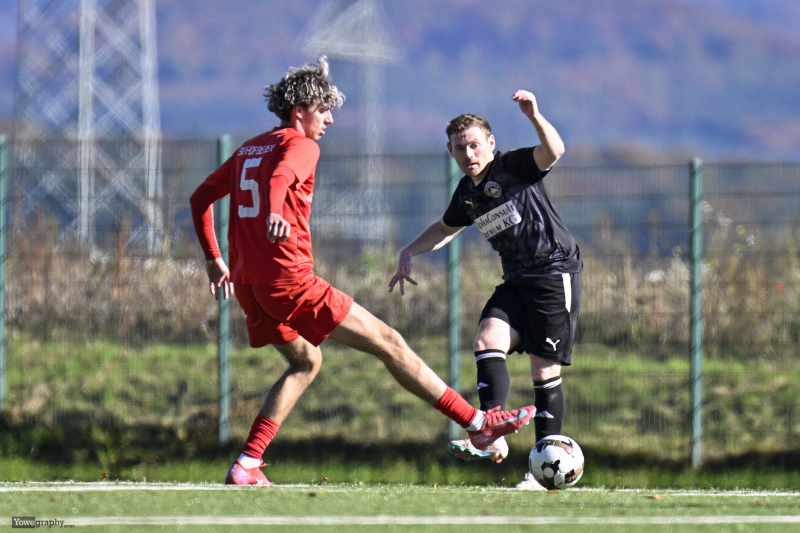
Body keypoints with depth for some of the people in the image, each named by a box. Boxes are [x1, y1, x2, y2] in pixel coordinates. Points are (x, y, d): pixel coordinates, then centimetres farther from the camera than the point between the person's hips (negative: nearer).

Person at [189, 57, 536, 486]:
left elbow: (201, 198, 23)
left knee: (305, 362, 26)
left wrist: (213, 259, 28)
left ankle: (246, 466, 13)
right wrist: (274, 214, -49)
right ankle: (477, 423, -3)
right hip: (289, 279, -9)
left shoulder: (249, 149, 20)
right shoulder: (300, 145, -6)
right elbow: (280, 177, -28)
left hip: (247, 285, 9)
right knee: (388, 343, -3)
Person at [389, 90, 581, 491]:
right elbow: (446, 229, 32)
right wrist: (410, 252, 19)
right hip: (516, 281, 7)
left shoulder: (514, 166, -10)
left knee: (544, 371, -6)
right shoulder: (467, 192, 12)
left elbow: (553, 152, -31)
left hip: (555, 272, -7)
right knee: (487, 341, -17)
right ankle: (493, 438, -25)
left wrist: (535, 118, -48)